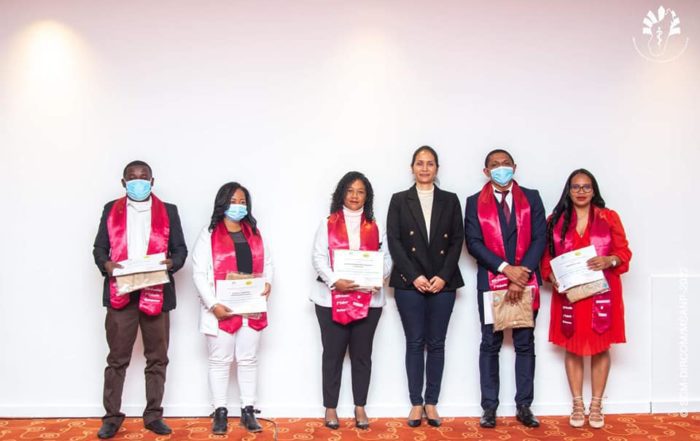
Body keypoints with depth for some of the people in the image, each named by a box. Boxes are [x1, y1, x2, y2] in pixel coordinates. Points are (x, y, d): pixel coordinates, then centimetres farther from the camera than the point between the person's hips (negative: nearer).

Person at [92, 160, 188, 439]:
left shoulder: (168, 211, 8)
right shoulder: (111, 210, 10)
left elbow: (180, 249, 6)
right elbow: (99, 247, 9)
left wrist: (171, 263, -15)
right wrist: (106, 264, -13)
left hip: (156, 293, 0)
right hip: (120, 293, 0)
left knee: (157, 359, 7)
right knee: (117, 359, 5)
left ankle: (153, 416, 18)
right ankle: (112, 417, 16)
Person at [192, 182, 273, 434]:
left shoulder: (255, 233, 12)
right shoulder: (209, 234, -4)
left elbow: (267, 263, 13)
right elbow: (199, 273, -9)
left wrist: (267, 283, -8)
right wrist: (213, 304, -17)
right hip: (221, 310, -4)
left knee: (248, 360, 10)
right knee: (220, 362, 6)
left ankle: (248, 411, 19)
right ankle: (220, 412, 17)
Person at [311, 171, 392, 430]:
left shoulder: (375, 227, 12)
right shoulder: (328, 224, 6)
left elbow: (386, 258, 6)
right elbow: (318, 258, -3)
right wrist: (335, 281, -19)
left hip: (368, 299, 2)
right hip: (332, 298, -2)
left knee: (362, 354, 8)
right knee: (333, 353, 4)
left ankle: (360, 407, 19)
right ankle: (330, 408, 15)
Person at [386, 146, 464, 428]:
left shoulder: (450, 200, 9)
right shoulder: (399, 200, 6)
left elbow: (457, 241, 4)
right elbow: (394, 241, -1)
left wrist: (443, 276, -8)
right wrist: (414, 276, -11)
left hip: (443, 282, 1)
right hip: (409, 283, -1)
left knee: (436, 344, 5)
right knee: (415, 343, 2)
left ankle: (431, 402, 14)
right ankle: (416, 403, 11)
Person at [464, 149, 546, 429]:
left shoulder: (531, 198, 6)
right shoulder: (475, 203, 3)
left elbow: (539, 238, -2)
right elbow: (473, 243, -6)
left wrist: (522, 273, -13)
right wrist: (506, 268, -16)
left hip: (526, 281, 1)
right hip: (491, 281, -1)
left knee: (525, 344, 6)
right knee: (491, 344, 5)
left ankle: (524, 406, 15)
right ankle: (489, 407, 12)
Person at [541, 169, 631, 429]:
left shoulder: (609, 218, 2)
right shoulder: (556, 220, 4)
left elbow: (624, 252, 1)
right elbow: (546, 256, 6)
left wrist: (610, 260, -20)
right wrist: (551, 276, -12)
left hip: (602, 293, 0)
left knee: (601, 348, 5)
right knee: (572, 348, 7)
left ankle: (596, 405, 18)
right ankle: (577, 405, 19)